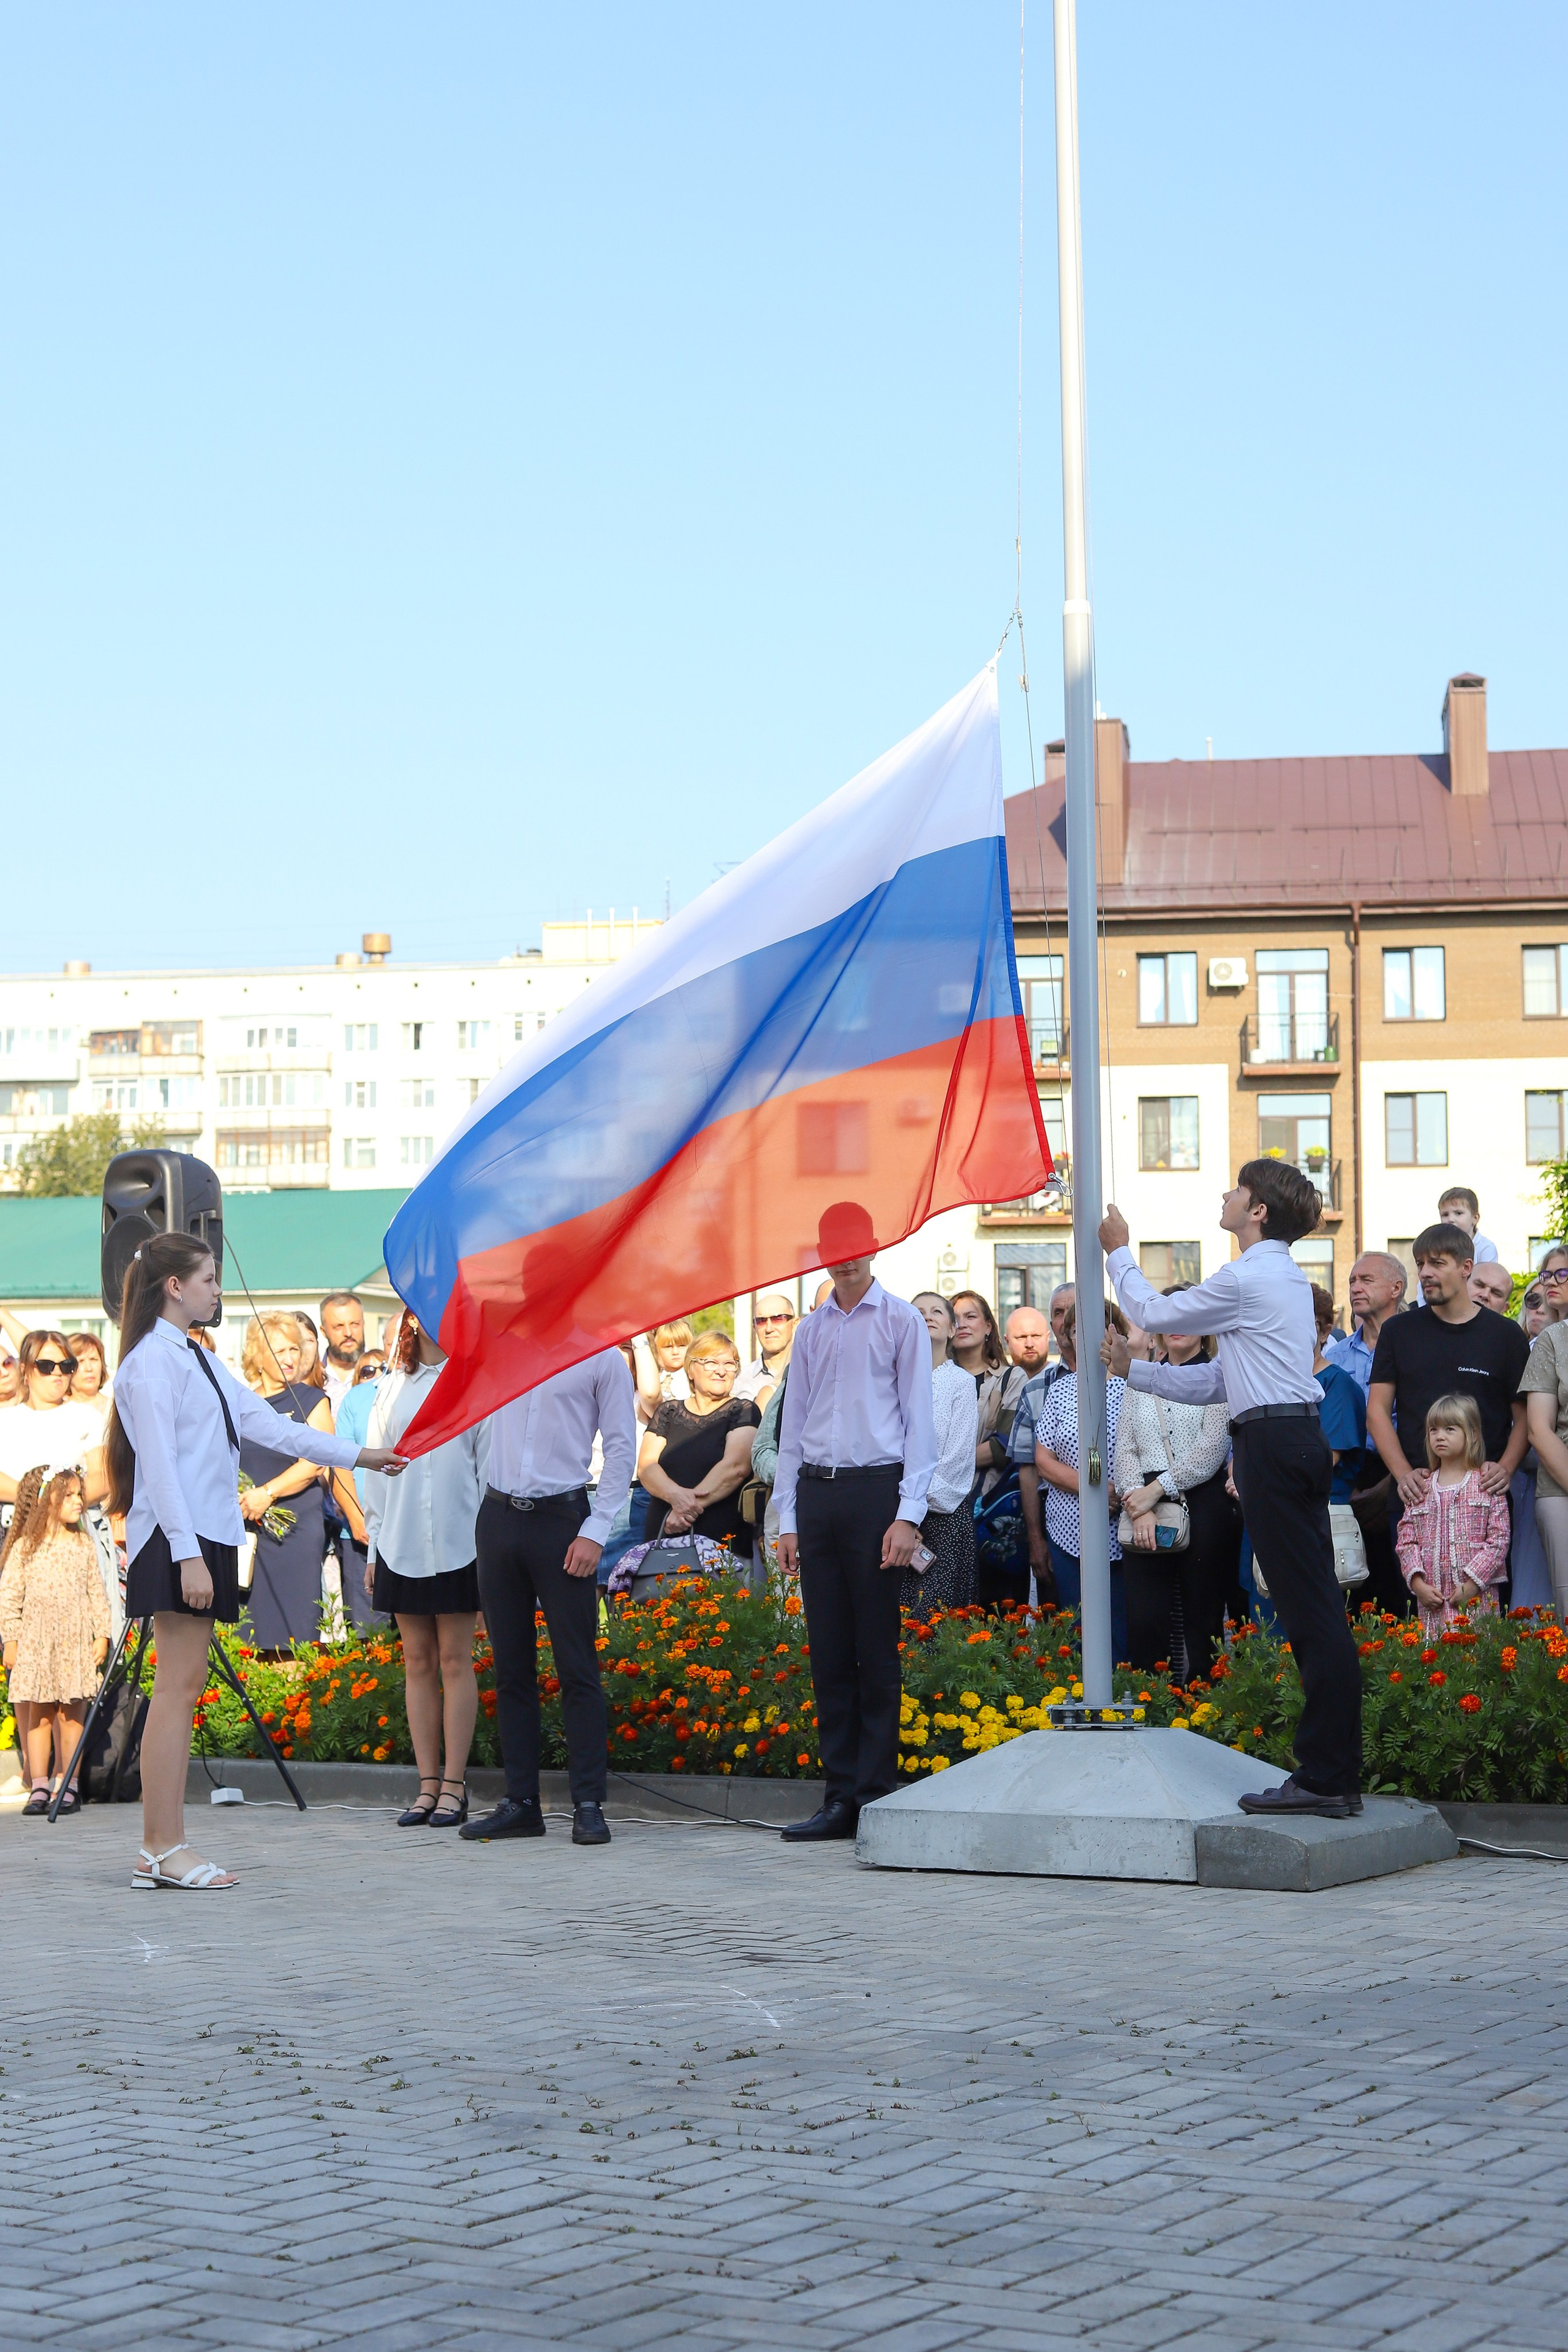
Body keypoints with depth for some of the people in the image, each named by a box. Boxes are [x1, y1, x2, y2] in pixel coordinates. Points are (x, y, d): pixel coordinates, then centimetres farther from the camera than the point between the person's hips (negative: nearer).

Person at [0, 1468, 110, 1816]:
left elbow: (97, 1594, 9)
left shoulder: (84, 1545, 8)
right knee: (39, 1714, 0)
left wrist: (101, 1635, 3)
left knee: (71, 1714, -1)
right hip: (35, 1641, -1)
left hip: (77, 1642, 1)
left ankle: (68, 1786, 2)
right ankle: (39, 1787, 2)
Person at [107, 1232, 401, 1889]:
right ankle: (163, 1849, -10)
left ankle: (164, 1848, 7)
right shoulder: (153, 1359, -9)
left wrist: (356, 1455, 21)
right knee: (178, 1685, -10)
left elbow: (264, 1422, 21)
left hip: (206, 1536, 10)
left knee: (184, 1687, 7)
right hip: (176, 1539, -10)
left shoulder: (200, 1360, 20)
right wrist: (187, 1555, -20)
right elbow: (158, 1460, -15)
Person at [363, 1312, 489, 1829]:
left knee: (455, 1660, -1)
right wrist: (373, 1548, 9)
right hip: (401, 1544, 3)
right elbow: (377, 1471, 13)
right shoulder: (392, 1390, 12)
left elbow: (490, 1465, 2)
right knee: (418, 1662, 6)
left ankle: (454, 1785, 2)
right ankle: (428, 1785, 9)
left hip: (458, 1541, -3)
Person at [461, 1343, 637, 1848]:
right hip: (499, 1517, 4)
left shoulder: (603, 1358, 2)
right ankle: (520, 1803, 11)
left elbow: (620, 1448, -2)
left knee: (577, 1668, -5)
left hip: (561, 1519, -4)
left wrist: (595, 1530, -9)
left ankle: (589, 1805, -3)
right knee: (511, 1668, 6)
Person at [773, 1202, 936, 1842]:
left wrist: (908, 1514, -9)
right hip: (816, 1492, 4)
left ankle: (876, 1796, -1)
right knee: (828, 1650, 4)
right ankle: (841, 1796, 8)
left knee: (876, 1651, -4)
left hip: (876, 1488, -4)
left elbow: (918, 1420, -1)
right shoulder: (811, 1330, 15)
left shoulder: (901, 1322, 2)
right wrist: (788, 1519, 10)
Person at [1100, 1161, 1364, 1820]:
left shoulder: (1245, 1280, -11)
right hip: (1298, 1438, 10)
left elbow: (1155, 1313, 1)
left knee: (1308, 1611, -9)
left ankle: (1324, 1777, -8)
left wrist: (1119, 1252, 17)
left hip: (1272, 1444, -10)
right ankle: (1334, 1773, 12)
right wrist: (1133, 1370, 22)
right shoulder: (1286, 1278, 20)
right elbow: (1221, 1381, 22)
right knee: (1316, 1609, 9)